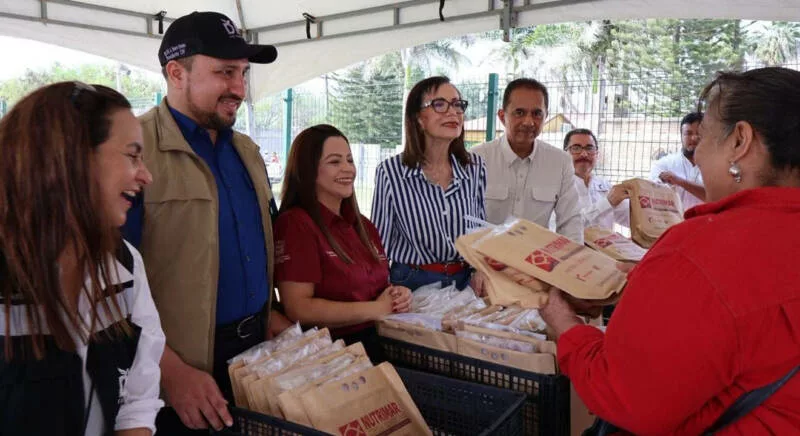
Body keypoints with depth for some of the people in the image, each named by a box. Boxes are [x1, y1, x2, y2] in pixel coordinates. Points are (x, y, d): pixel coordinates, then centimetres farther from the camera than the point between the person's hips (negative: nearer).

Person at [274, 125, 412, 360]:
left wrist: (398, 296, 2)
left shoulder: (363, 225, 15)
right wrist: (376, 309, -11)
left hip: (382, 341, 7)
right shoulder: (296, 223, -7)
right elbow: (299, 309, -14)